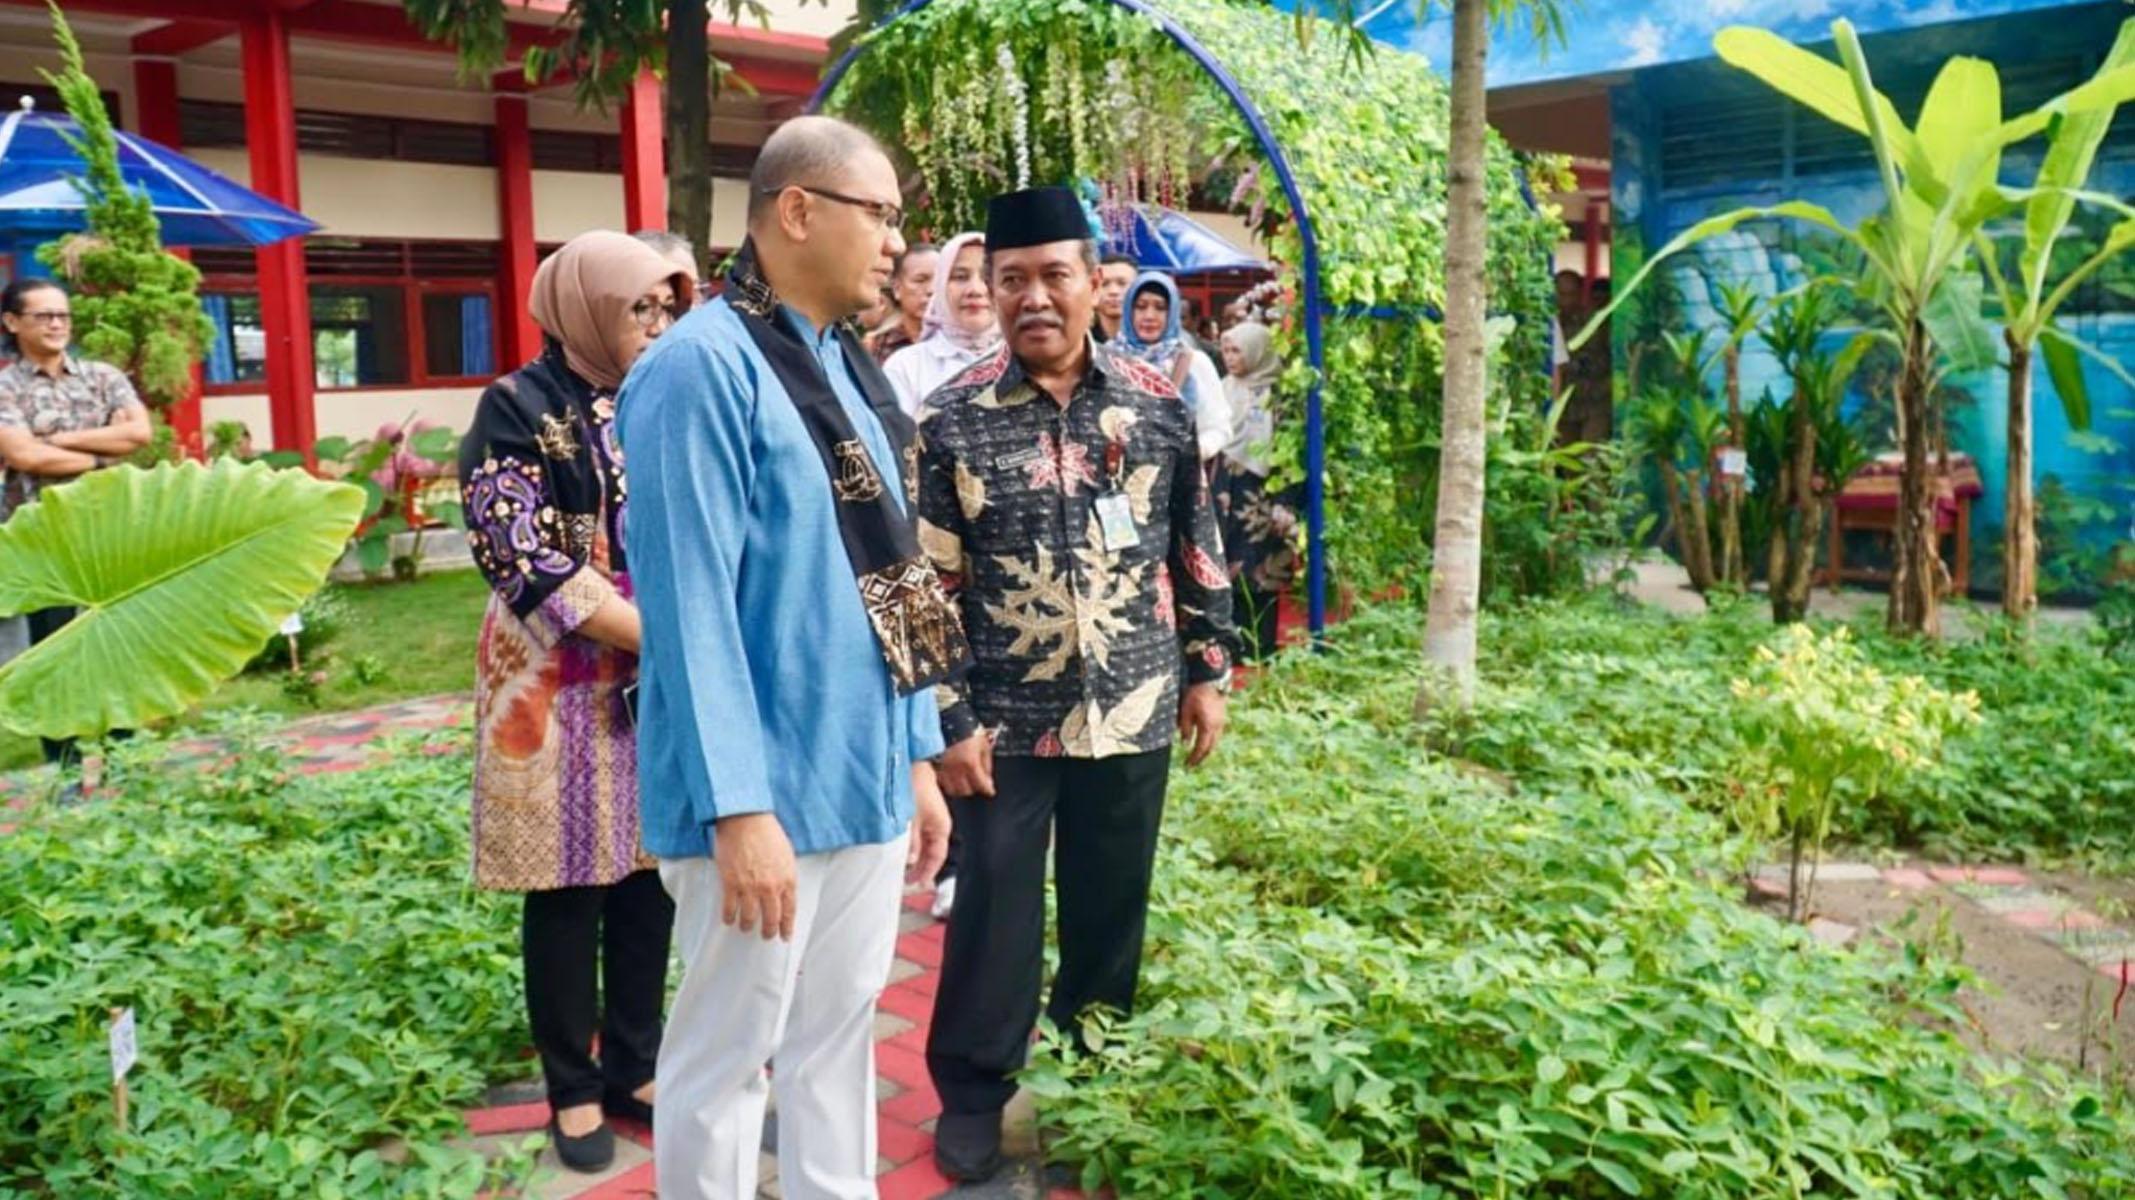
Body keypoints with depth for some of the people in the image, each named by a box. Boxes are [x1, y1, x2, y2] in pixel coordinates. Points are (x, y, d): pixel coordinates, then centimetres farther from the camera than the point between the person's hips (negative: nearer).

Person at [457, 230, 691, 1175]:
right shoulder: (518, 409, -7)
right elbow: (525, 562, -15)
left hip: (661, 681, 5)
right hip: (561, 681, -5)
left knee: (649, 877, 10)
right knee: (569, 890, 4)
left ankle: (636, 1067, 25)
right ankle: (573, 1089, 20)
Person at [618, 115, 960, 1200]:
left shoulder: (850, 368, 10)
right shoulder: (700, 367, -15)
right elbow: (688, 604, -20)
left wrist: (918, 754, 13)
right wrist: (738, 806, -21)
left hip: (865, 777, 8)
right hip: (762, 789, -8)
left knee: (840, 1034, 19)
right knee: (726, 1055, 9)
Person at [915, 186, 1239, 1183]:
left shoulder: (1158, 405, 0)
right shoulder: (953, 419, -6)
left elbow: (1197, 550, 8)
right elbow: (929, 584, -6)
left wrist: (1208, 672, 7)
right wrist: (949, 719, -8)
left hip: (1132, 713, 2)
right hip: (1005, 721, -2)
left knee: (1111, 906, 16)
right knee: (993, 911, 8)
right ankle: (972, 1094, 28)